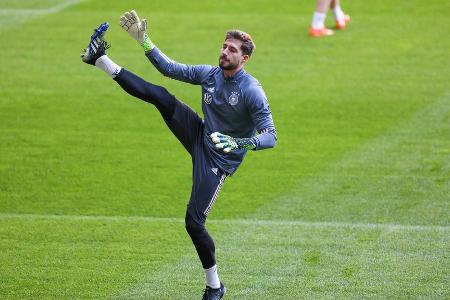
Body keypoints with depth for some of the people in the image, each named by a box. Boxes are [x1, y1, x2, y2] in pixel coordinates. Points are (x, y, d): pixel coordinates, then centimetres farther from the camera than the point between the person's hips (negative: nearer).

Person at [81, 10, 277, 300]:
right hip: (200, 137, 6)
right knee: (159, 95, -9)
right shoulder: (210, 74, -3)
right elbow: (171, 68, 11)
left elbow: (270, 136, -25)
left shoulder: (252, 91, -23)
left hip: (219, 159, -6)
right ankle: (100, 59, 2)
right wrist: (144, 41, 5)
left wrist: (238, 144, -41)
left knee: (194, 223, -12)